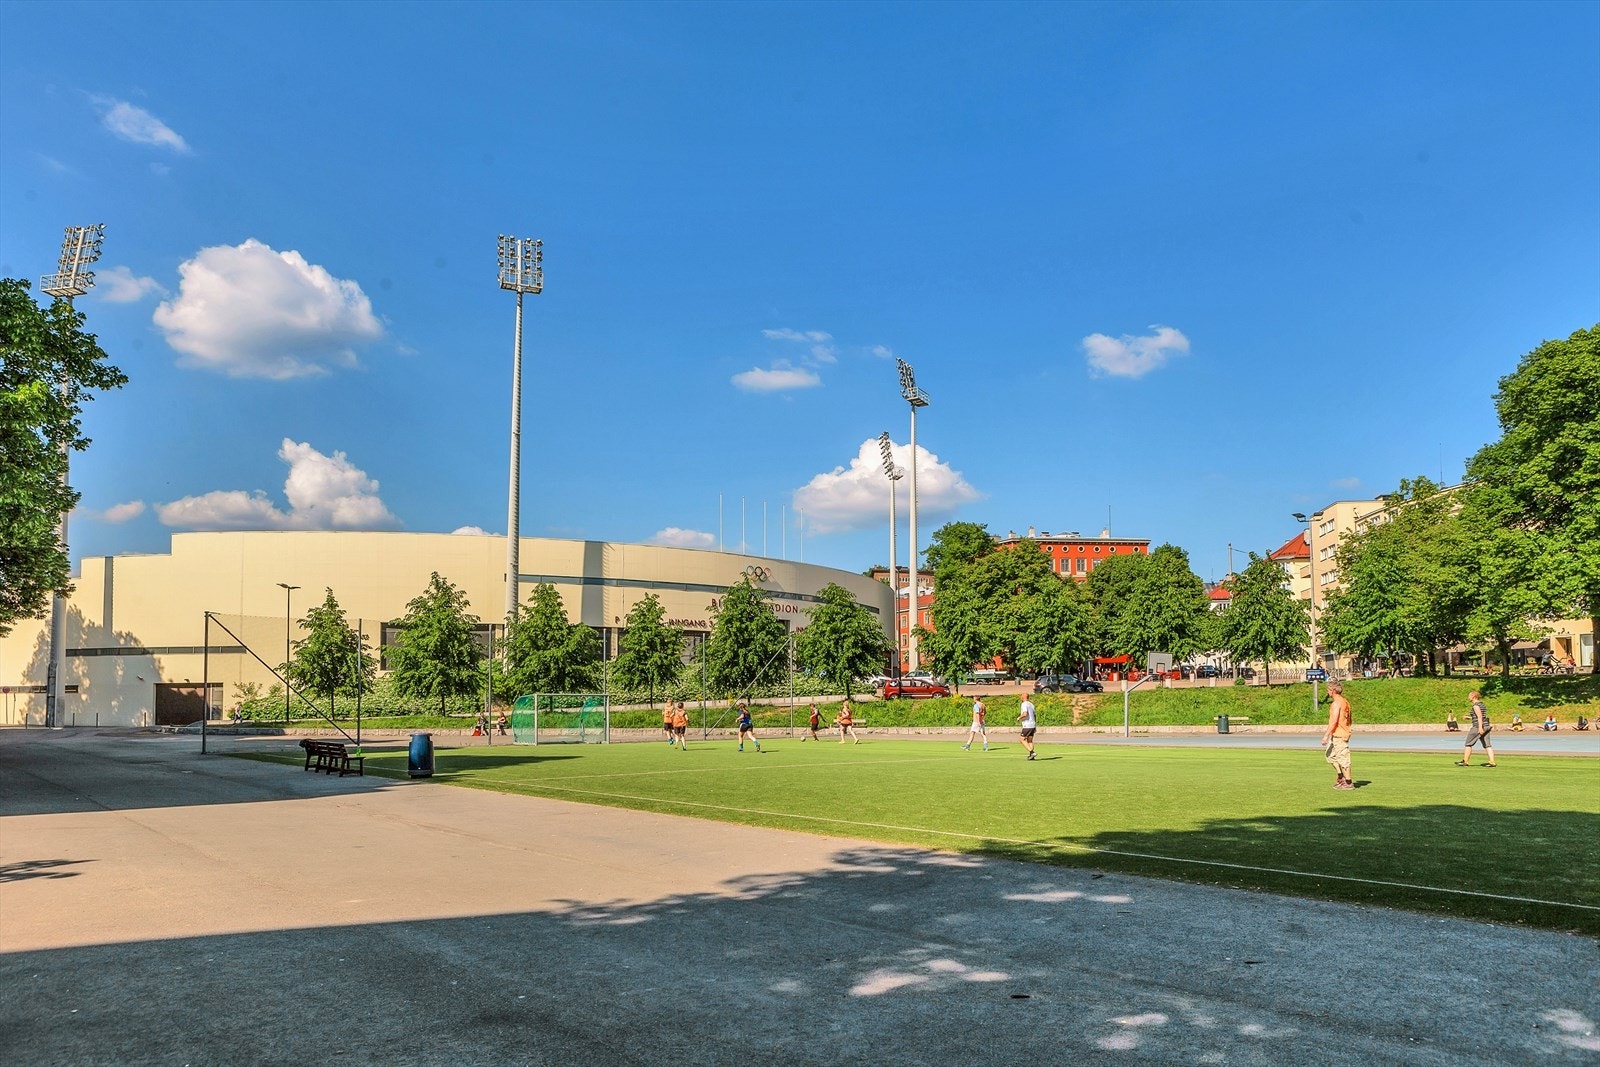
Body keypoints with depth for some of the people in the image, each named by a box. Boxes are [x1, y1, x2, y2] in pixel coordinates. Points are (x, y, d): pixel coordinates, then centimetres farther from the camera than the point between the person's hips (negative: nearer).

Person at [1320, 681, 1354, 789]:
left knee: (1343, 758, -4)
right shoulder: (1345, 702, 14)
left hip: (1338, 735, -10)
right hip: (1344, 733, 10)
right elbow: (1348, 720, 20)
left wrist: (1326, 735, -21)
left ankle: (1349, 783, 1)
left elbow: (1334, 721, -22)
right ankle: (1341, 776, 17)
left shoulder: (1336, 703, -15)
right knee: (1329, 754, 17)